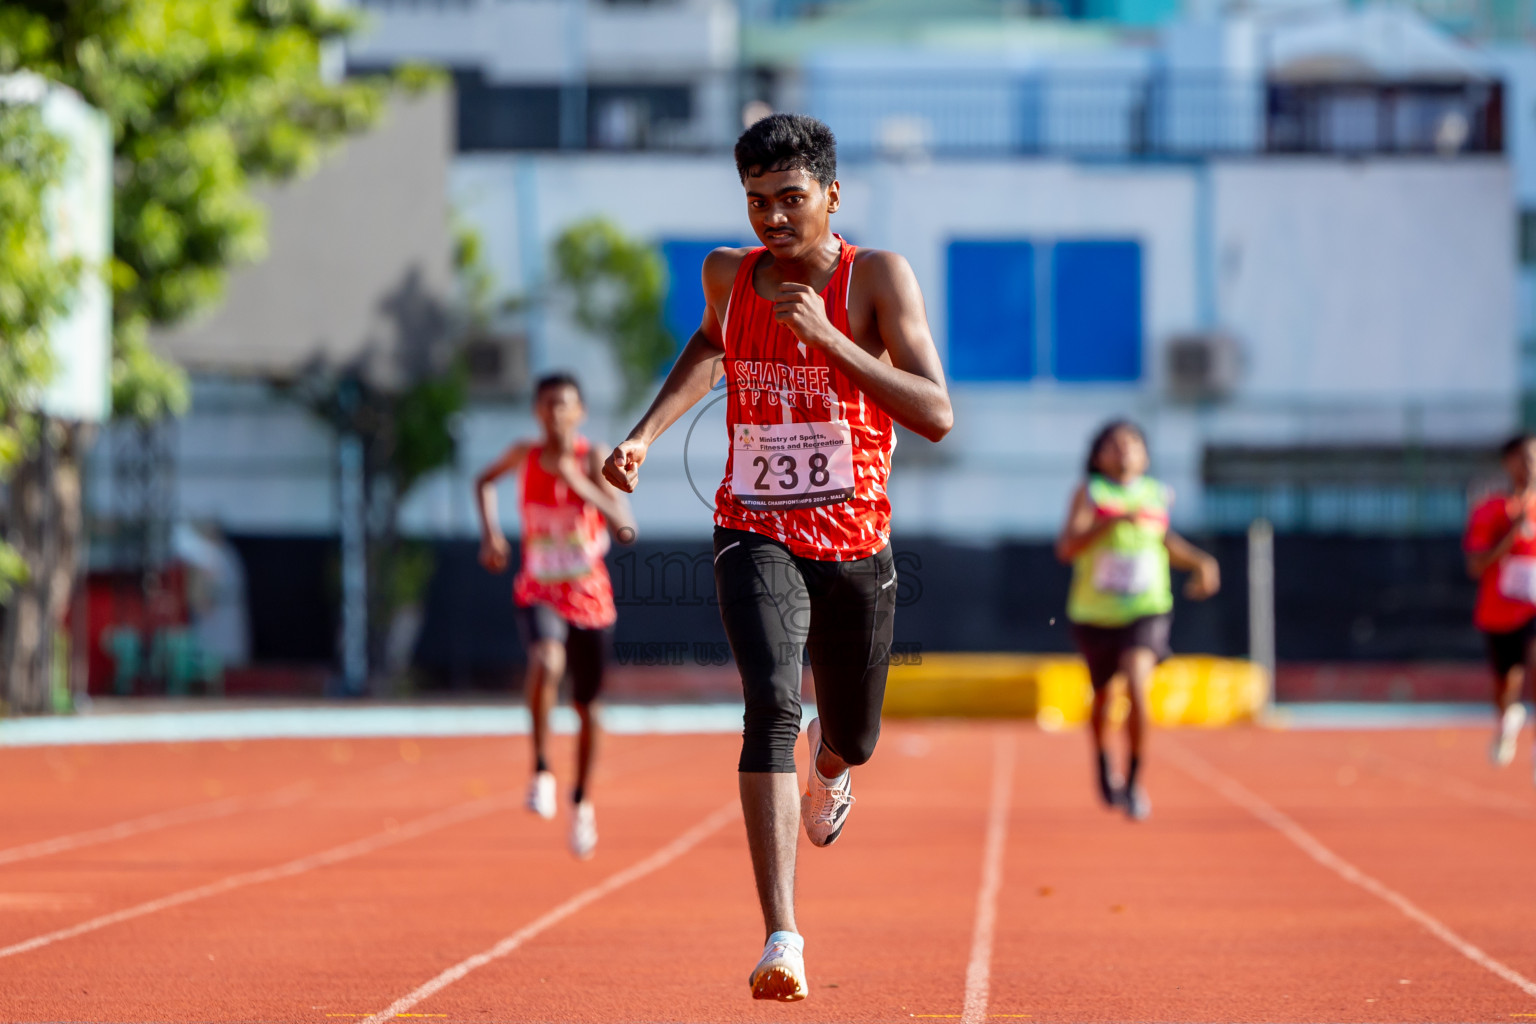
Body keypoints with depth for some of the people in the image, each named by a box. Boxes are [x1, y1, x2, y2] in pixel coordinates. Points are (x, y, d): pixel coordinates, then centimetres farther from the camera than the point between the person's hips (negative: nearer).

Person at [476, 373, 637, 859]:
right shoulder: (524, 455, -6)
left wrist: (581, 485, -31)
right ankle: (541, 770, -21)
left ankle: (582, 801, 36)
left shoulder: (593, 459, -11)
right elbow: (485, 480, 18)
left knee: (586, 706, 13)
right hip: (540, 594, 0)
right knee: (547, 663, -34)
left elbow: (626, 530, -21)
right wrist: (490, 532, 2)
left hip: (590, 598, 0)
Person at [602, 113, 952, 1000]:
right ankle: (782, 938, -32)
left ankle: (830, 764, 59)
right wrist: (646, 434, 14)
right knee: (772, 706, -24)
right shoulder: (729, 274, 0)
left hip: (855, 543, 0)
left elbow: (936, 416, -20)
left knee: (851, 740, 16)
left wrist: (827, 338, -28)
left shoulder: (878, 277, -11)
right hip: (756, 535, 0)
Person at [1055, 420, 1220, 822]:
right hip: (1094, 613, 0)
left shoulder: (1157, 495, 3)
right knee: (1102, 696, 17)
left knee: (1136, 686, -23)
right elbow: (1066, 548, -20)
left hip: (1146, 611, 0)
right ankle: (1103, 766, 48)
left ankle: (1134, 782, -10)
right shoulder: (1089, 492, -7)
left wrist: (1200, 563, 10)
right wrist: (1113, 520, -32)